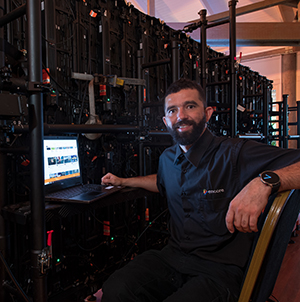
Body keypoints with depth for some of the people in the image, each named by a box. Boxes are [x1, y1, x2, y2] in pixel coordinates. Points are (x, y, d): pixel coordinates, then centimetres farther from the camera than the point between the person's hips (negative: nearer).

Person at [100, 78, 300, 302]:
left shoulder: (236, 153, -12)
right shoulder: (168, 158, 9)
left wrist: (264, 181, -36)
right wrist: (123, 181, 34)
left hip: (220, 270, -4)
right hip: (172, 256, 5)